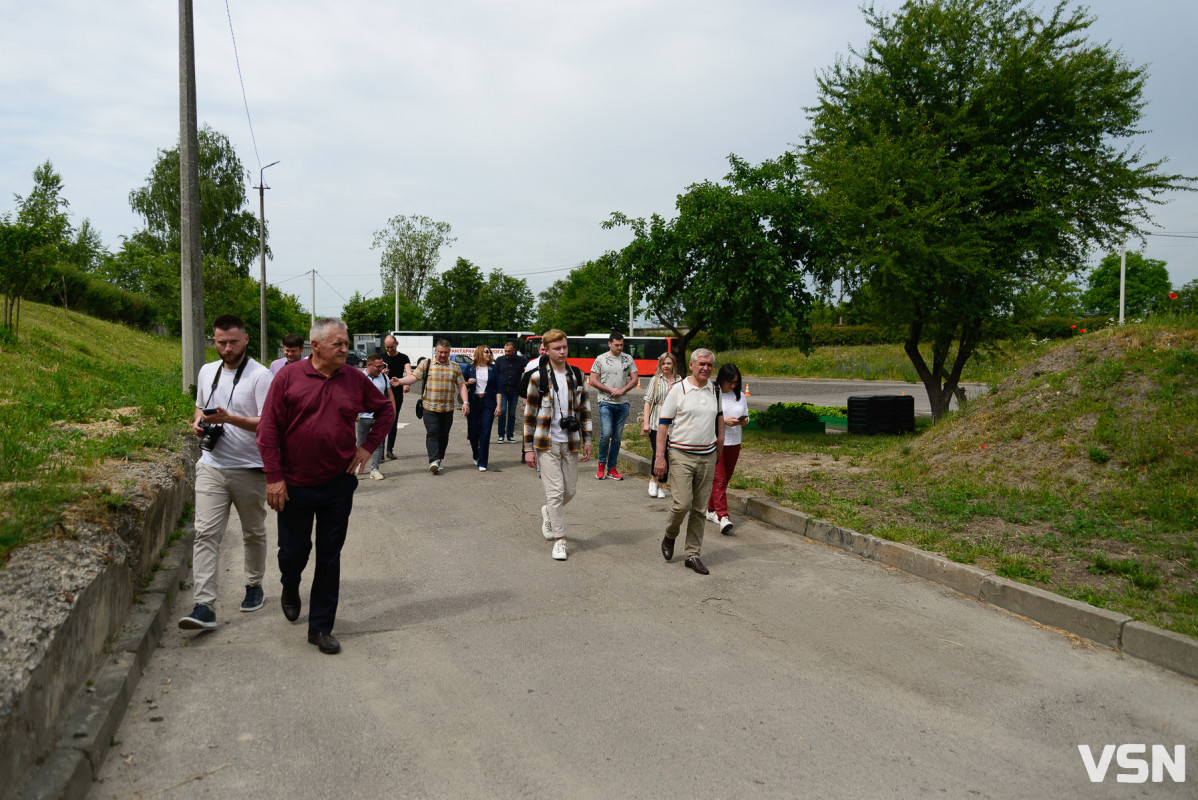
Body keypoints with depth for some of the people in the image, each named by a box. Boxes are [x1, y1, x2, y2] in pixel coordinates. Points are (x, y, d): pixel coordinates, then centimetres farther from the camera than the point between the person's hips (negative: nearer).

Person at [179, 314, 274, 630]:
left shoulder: (260, 375, -10)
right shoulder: (207, 371, 10)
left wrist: (229, 419, -28)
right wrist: (198, 421, 3)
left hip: (249, 470, -4)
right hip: (211, 466, 4)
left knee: (253, 534, 12)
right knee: (206, 533, -7)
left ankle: (254, 587, 33)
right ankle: (204, 606, -8)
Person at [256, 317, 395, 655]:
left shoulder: (355, 380, 0)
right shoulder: (288, 378, -8)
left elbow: (385, 409, 15)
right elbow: (268, 430, -8)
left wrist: (369, 446, 5)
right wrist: (274, 477, -11)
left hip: (338, 485, 2)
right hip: (295, 485, -2)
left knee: (329, 558, 7)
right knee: (293, 550, 12)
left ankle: (321, 627, 20)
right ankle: (290, 590, 47)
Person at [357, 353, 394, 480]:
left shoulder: (384, 377, 8)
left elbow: (390, 396, 13)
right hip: (364, 416, -2)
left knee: (378, 443, -2)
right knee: (361, 443, 10)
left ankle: (374, 469, 1)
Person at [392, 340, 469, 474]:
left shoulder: (455, 367, 11)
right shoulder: (426, 364, 6)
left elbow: (461, 385, 10)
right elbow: (414, 377, -3)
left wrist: (465, 402, 0)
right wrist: (399, 382, -20)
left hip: (448, 409, 2)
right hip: (430, 408, -2)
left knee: (443, 435, 7)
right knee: (432, 433, -12)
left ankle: (440, 459, 20)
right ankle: (433, 461, -18)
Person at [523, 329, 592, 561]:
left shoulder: (577, 375, 7)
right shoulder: (538, 378, -5)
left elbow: (585, 409, 13)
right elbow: (529, 414, -2)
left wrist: (587, 440, 9)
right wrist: (528, 448, -5)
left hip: (570, 442, 4)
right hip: (547, 443, -4)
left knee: (570, 490, 9)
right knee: (555, 491, -7)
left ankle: (548, 512, 39)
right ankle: (559, 540, 4)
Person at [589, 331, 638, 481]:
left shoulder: (628, 359, 9)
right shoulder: (601, 359, 2)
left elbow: (634, 380, 8)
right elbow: (593, 381, -1)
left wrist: (623, 390, -9)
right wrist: (610, 390, -9)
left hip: (622, 403, 3)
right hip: (606, 402, -3)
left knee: (617, 437, 5)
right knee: (606, 433, -14)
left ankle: (612, 468, 13)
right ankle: (601, 463, 7)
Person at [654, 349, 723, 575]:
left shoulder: (715, 390, 8)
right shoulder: (678, 389, -4)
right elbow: (663, 423, -5)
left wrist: (720, 440, 18)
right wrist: (659, 457, -10)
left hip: (707, 457, 4)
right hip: (681, 455, -4)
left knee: (700, 509, 6)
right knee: (683, 503, -12)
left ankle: (692, 555, 16)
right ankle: (670, 536, 18)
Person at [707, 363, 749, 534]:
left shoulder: (740, 395, 11)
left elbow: (746, 416, 19)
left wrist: (744, 421, -5)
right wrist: (724, 421, -18)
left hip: (734, 443, 6)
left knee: (725, 479, 11)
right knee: (718, 479, -12)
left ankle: (711, 510, 25)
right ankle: (723, 517, -19)